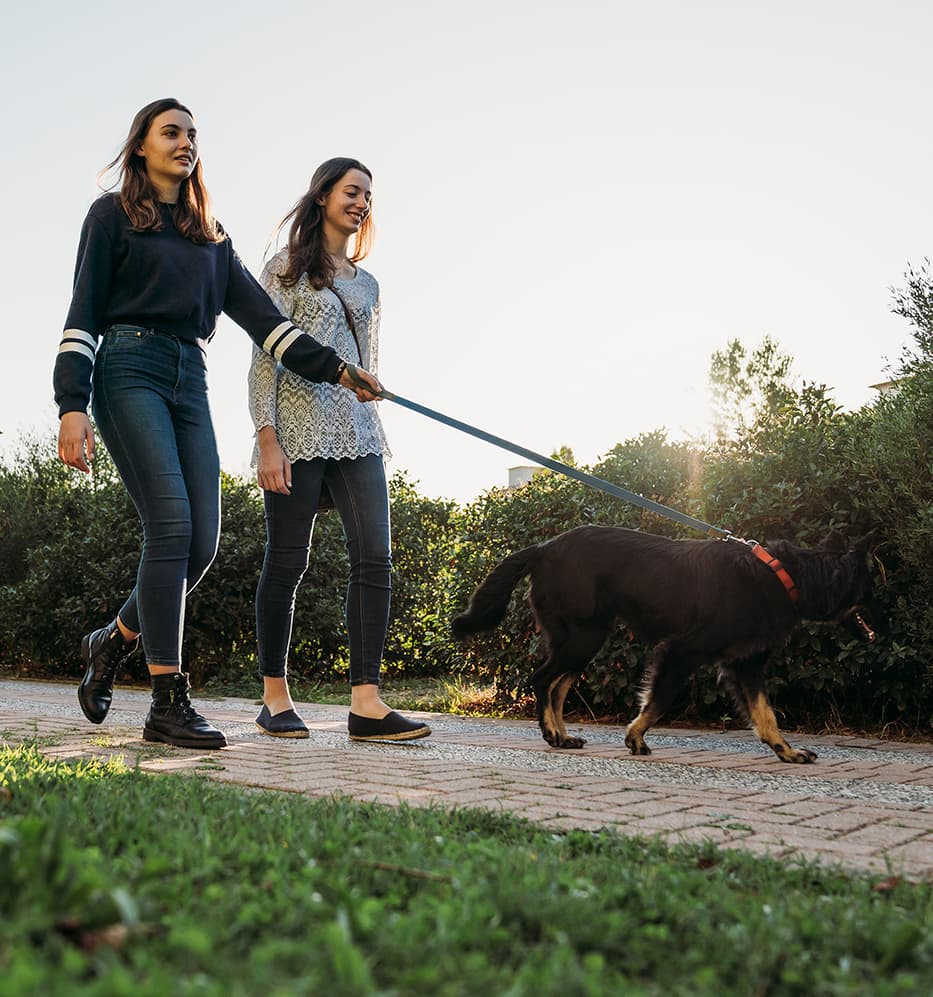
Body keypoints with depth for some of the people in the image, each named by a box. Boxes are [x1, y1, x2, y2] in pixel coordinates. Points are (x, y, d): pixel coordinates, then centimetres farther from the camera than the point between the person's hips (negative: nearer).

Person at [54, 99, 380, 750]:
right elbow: (84, 312, 2)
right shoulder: (114, 214, 11)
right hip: (130, 370, -5)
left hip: (190, 381, 5)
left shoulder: (212, 235, 24)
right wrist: (73, 407, -11)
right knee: (172, 522, -20)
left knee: (202, 543, -7)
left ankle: (114, 642, 18)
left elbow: (261, 315, 16)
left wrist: (336, 369, 5)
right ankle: (169, 703, -16)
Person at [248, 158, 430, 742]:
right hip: (299, 431, -5)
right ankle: (276, 698, 10)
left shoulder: (367, 285, 22)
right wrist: (267, 438, -13)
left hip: (358, 436, 5)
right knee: (288, 562, -3)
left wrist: (377, 436, 15)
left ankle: (366, 704, -9)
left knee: (375, 559, -8)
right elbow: (265, 356, -2)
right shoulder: (288, 269, 6)